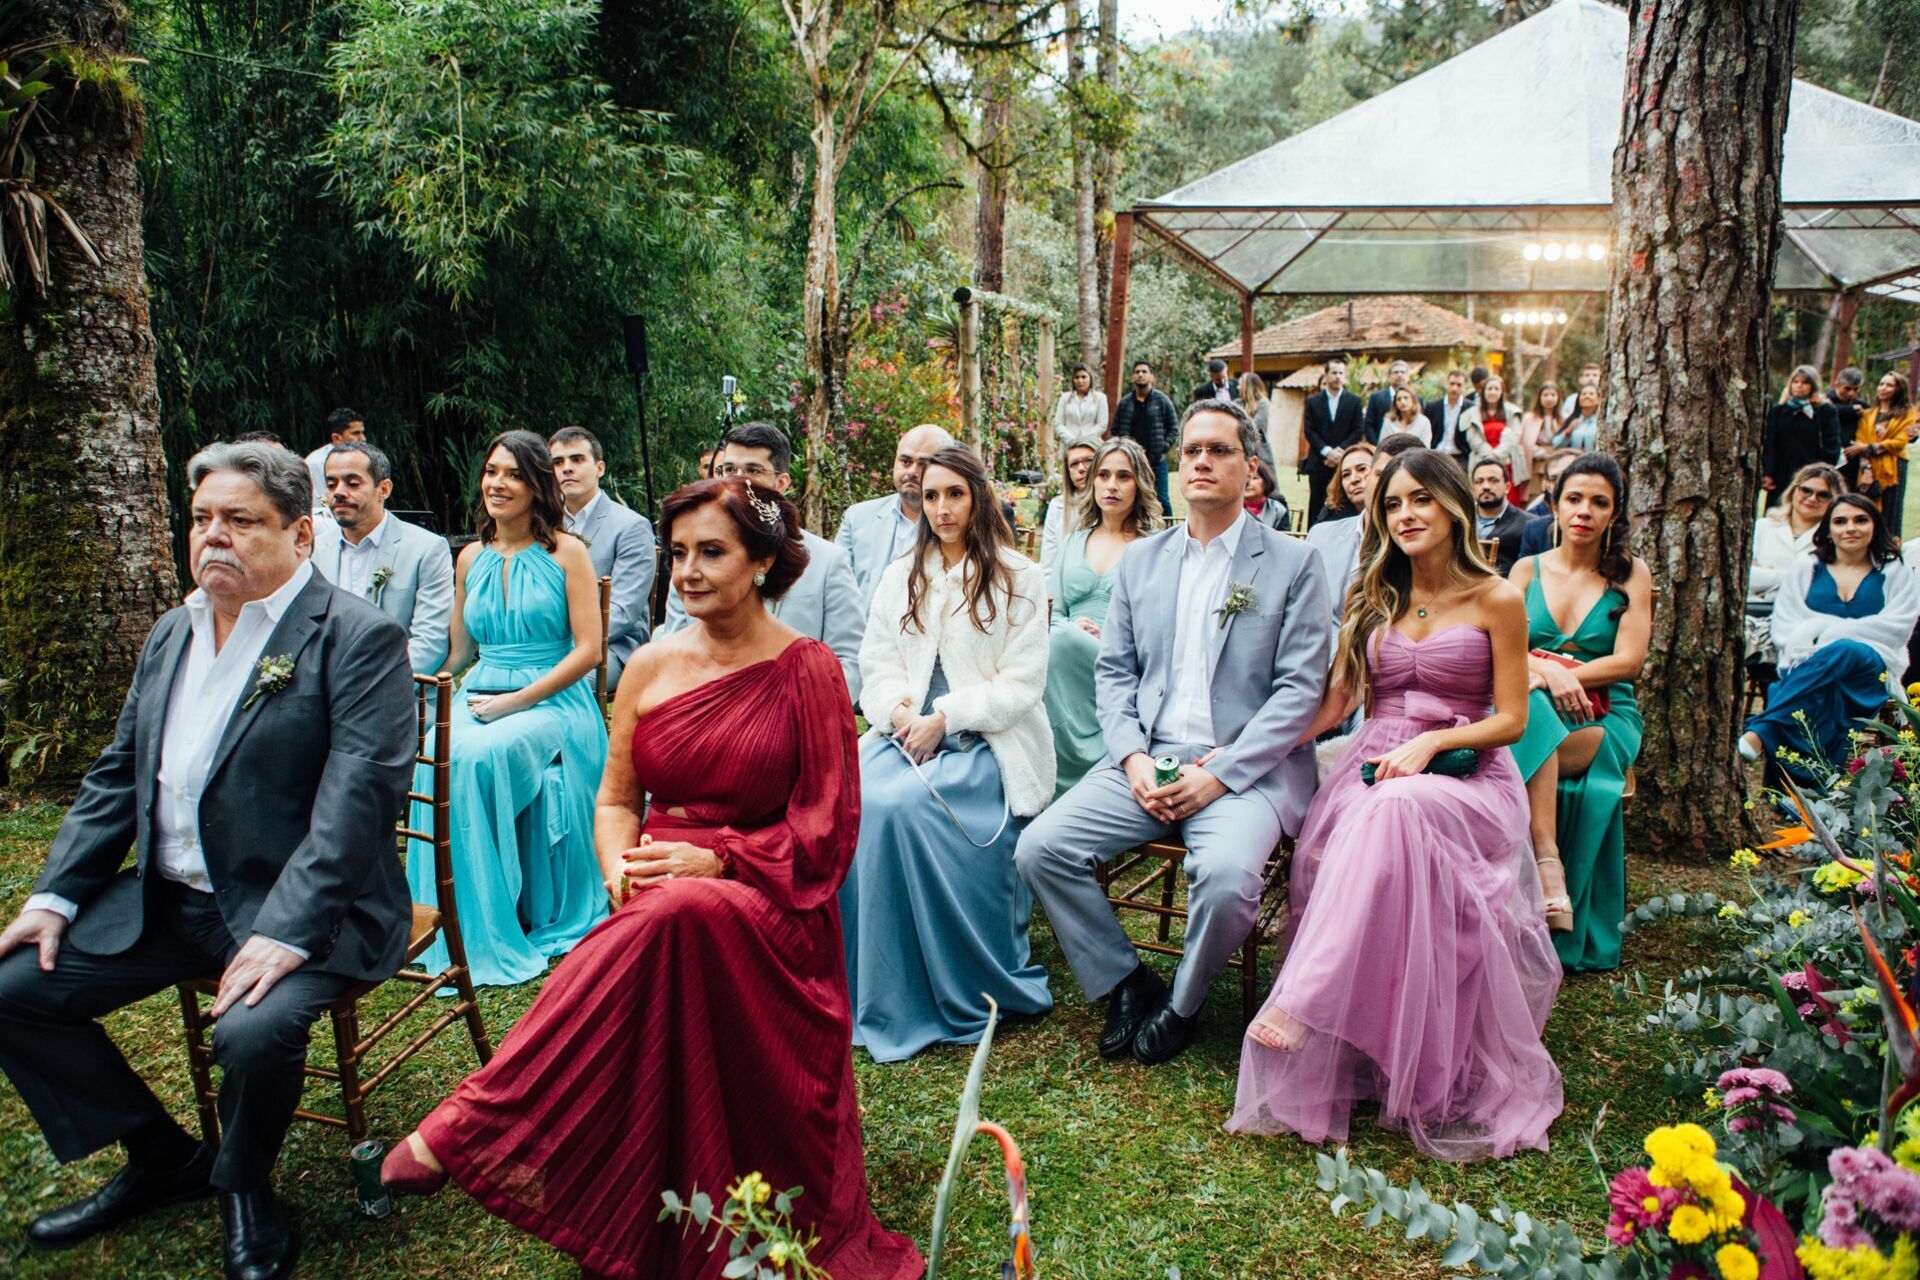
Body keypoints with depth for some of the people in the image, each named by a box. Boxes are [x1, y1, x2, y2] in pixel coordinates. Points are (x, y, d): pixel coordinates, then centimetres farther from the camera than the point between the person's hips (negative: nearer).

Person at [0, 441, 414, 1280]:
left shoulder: (358, 637, -12)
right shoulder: (173, 632, 13)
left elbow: (359, 796, -21)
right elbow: (118, 776, 16)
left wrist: (286, 934, -28)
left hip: (296, 907, -8)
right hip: (168, 899, 8)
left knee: (254, 1032, -31)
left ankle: (242, 1183, 5)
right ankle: (162, 1158, 20)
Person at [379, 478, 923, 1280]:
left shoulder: (806, 670, -2)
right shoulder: (652, 666, 10)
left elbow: (827, 826, -3)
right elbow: (615, 798, 15)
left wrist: (713, 858, -17)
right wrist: (620, 867, -8)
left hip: (766, 904, -3)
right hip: (656, 900, 3)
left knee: (680, 915, -37)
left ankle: (469, 1128, -29)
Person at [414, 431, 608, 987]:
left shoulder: (566, 552, 1)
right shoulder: (471, 559, 15)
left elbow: (588, 649, -6)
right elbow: (458, 653, 17)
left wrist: (517, 701, -13)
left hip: (553, 701, -4)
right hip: (482, 696, 4)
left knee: (478, 757, -33)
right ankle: (465, 931, -17)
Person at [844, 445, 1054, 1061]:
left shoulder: (1018, 578, 4)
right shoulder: (900, 576, 19)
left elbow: (1022, 681, -4)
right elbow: (877, 663, 14)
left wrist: (942, 719, -12)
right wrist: (899, 709, -8)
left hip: (987, 742, -4)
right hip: (909, 734, 5)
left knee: (901, 804, -32)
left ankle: (961, 993, -16)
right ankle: (860, 985, -15)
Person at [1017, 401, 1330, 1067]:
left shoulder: (1293, 563, 1)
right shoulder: (1139, 560, 14)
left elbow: (1301, 688, -5)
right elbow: (1113, 672, 12)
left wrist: (1218, 775, -15)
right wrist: (1134, 759, -6)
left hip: (1245, 767, -4)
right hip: (1146, 759, 4)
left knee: (1226, 874, -33)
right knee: (1039, 848, -15)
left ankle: (1182, 1002, -1)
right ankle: (1126, 983, 6)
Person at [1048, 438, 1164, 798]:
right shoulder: (1075, 542, 22)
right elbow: (1051, 613, 15)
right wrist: (1071, 627, -10)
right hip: (1065, 654, 4)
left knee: (1063, 643, -33)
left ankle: (1064, 780, -27)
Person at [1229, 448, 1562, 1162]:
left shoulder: (1496, 601, 5)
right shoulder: (1376, 599, 18)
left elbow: (1511, 720, 1)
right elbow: (1337, 701, 14)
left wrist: (1431, 742, -16)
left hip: (1465, 776, -3)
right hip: (1373, 769, 4)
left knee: (1394, 811, -39)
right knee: (1333, 842, -33)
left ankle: (1303, 1001, -44)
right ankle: (1334, 1065, -29)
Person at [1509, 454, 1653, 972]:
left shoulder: (1630, 573, 8)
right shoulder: (1528, 570, 14)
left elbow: (1629, 661, -3)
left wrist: (1556, 672, -15)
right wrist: (1551, 672, -19)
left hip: (1604, 724, -2)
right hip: (1537, 718, 2)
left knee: (1530, 722, -34)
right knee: (1527, 706, -35)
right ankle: (1547, 864, -43)